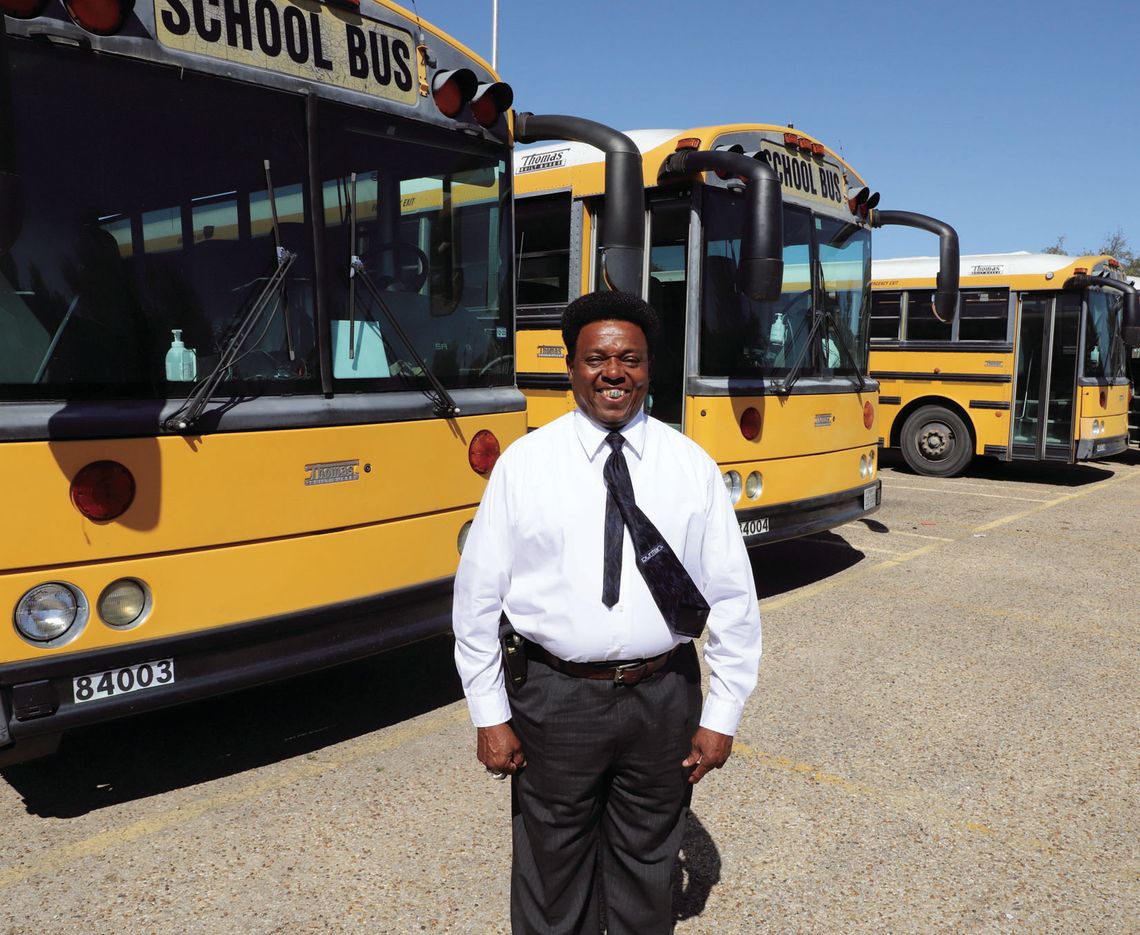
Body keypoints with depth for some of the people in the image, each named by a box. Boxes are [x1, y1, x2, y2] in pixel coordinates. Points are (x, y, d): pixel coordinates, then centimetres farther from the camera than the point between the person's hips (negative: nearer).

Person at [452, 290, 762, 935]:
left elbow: (734, 597, 1)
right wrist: (489, 716, -3)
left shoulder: (692, 466, -2)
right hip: (555, 694, -1)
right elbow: (478, 593, -3)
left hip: (664, 695, 1)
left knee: (648, 865, 20)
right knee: (553, 866, 17)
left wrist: (722, 715, 0)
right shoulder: (524, 463, -6)